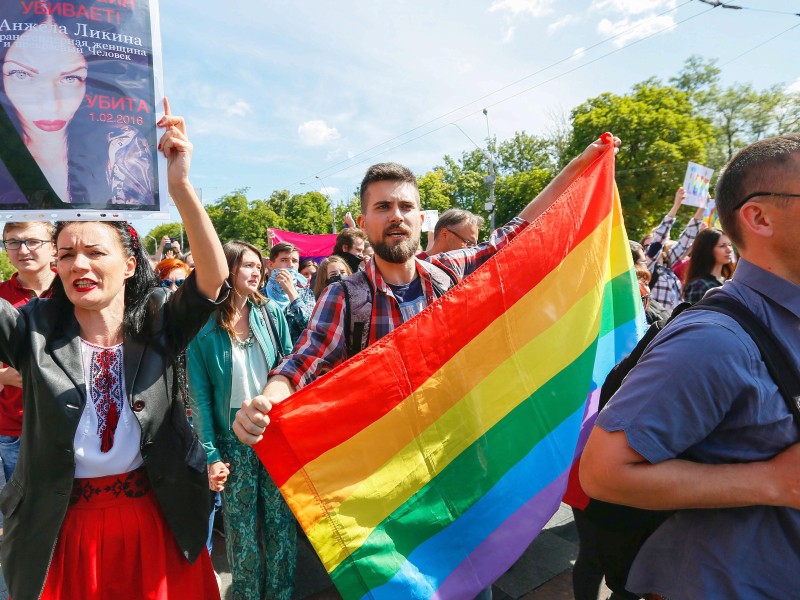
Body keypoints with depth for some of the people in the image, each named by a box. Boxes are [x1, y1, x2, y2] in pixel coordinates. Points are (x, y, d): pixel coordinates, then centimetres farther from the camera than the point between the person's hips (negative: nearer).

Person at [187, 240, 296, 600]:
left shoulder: (271, 312, 0)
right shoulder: (204, 326, -6)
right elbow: (200, 395, -5)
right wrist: (212, 455, -8)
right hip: (233, 440, -1)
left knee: (281, 523, 10)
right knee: (242, 530, 11)